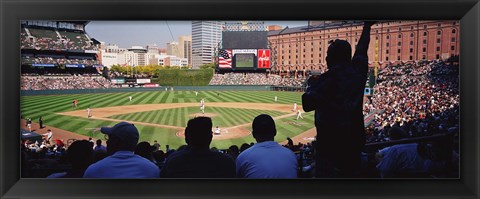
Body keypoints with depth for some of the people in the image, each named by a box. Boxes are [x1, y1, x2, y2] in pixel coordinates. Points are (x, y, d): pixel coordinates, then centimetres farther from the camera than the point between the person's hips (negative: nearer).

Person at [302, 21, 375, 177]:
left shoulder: (327, 79, -11)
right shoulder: (358, 71, 5)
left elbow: (307, 104, -15)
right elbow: (361, 51, 25)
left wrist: (312, 84, 3)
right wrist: (367, 27, 42)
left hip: (331, 140, -6)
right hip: (355, 139, 6)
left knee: (326, 173, -1)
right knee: (351, 173, 17)